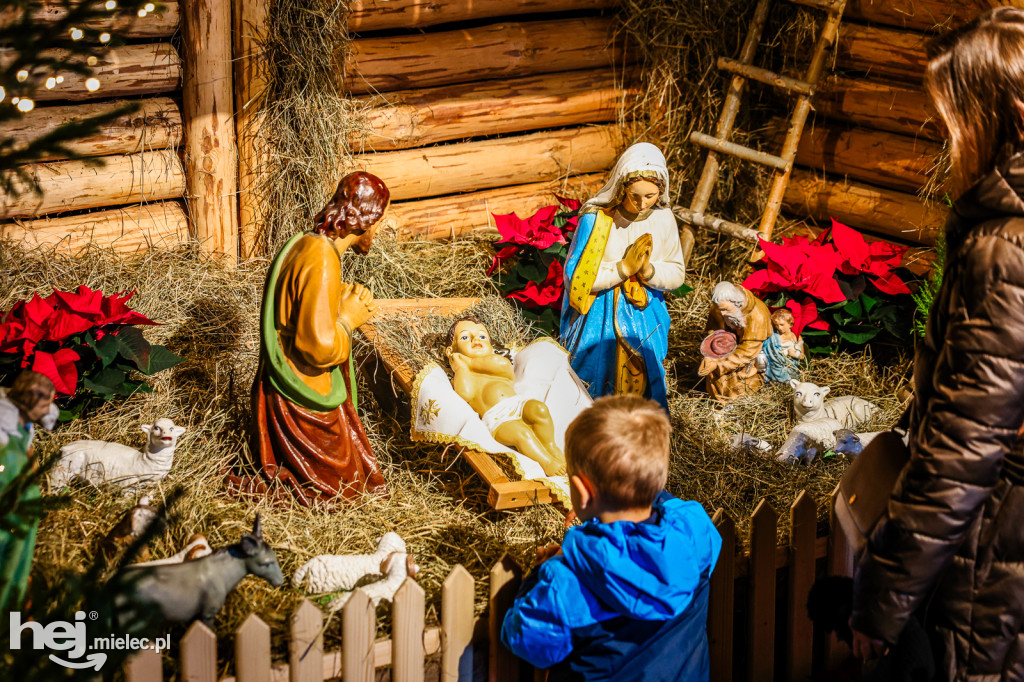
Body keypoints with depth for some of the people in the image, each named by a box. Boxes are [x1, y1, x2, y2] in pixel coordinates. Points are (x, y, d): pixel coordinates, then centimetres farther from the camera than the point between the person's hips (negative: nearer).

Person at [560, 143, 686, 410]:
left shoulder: (663, 219, -6)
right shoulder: (595, 219, -18)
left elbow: (677, 275, 1)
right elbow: (574, 277, -18)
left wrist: (648, 271, -20)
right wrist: (623, 269, -24)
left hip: (644, 321, 3)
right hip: (600, 323, -3)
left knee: (639, 385, 13)